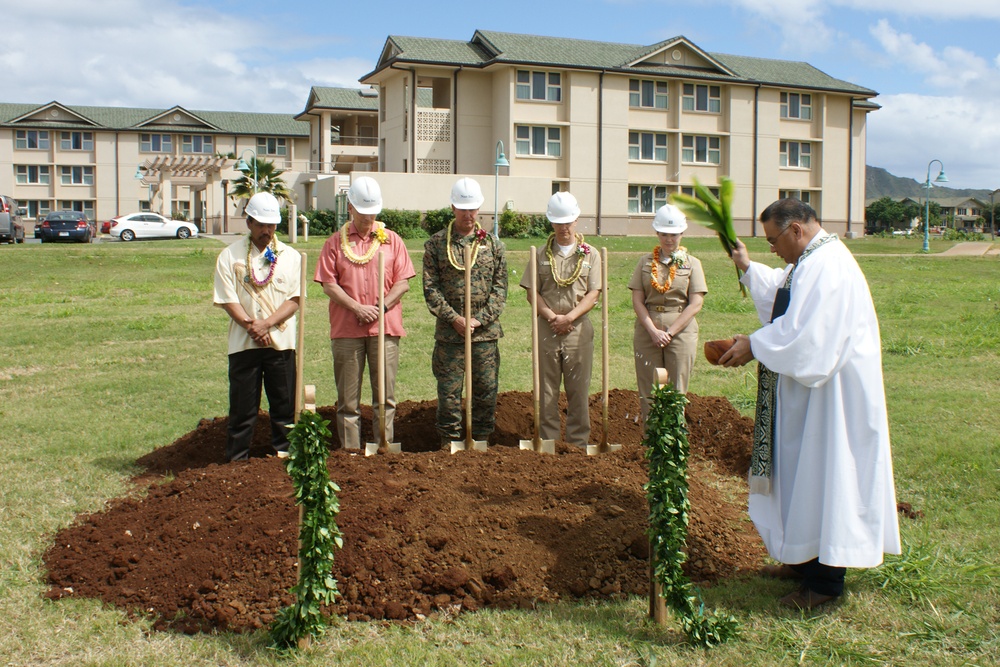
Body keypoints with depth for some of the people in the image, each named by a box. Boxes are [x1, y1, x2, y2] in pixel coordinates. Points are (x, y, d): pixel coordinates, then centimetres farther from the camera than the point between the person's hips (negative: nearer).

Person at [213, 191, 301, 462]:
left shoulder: (290, 256, 8)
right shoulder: (230, 256, 4)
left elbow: (295, 298, -1)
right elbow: (228, 299, -2)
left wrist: (267, 323, -14)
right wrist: (250, 326, -14)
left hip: (281, 341, 1)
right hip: (243, 344, -1)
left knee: (284, 407, 5)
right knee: (242, 407, 2)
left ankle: (284, 457, 15)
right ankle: (236, 462, 10)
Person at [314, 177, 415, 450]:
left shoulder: (392, 240, 9)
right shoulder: (336, 241, 6)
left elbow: (403, 282, 5)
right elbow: (328, 284, 0)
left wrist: (382, 306, -11)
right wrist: (357, 307, -12)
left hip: (385, 327, 1)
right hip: (346, 329, 0)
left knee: (385, 394, 2)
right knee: (348, 399, 3)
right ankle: (349, 452, 10)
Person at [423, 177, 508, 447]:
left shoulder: (493, 244, 7)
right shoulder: (436, 244, 3)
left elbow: (500, 287, 4)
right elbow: (430, 287, -2)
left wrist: (480, 319, -8)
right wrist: (454, 318, -11)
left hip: (485, 332, 1)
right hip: (449, 332, -1)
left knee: (486, 390, 7)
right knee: (449, 391, 4)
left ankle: (481, 440, 21)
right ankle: (449, 442, 16)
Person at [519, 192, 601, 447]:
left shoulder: (590, 255, 6)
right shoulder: (541, 255, 8)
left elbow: (593, 294, -1)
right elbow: (532, 292, 3)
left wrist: (569, 317, -14)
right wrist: (551, 316, -12)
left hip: (579, 329, -1)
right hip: (546, 329, 1)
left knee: (578, 390, 3)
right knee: (546, 390, 4)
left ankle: (578, 443, 11)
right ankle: (548, 442, 12)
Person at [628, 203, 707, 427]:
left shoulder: (691, 263, 5)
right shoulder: (645, 262, 9)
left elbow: (695, 304, -3)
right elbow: (637, 300, 3)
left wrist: (669, 332, -10)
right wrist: (653, 331, -10)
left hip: (681, 332, -1)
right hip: (647, 331, 1)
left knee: (676, 392, 0)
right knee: (648, 392, 2)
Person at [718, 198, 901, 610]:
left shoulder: (826, 268, -23)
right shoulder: (812, 262, 11)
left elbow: (804, 336, -28)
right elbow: (783, 295, 29)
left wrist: (754, 345, -17)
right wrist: (748, 269, 25)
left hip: (829, 396, -11)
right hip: (810, 390, 11)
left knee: (822, 480, -2)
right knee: (803, 475, 17)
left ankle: (825, 583, 9)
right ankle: (804, 559, 30)